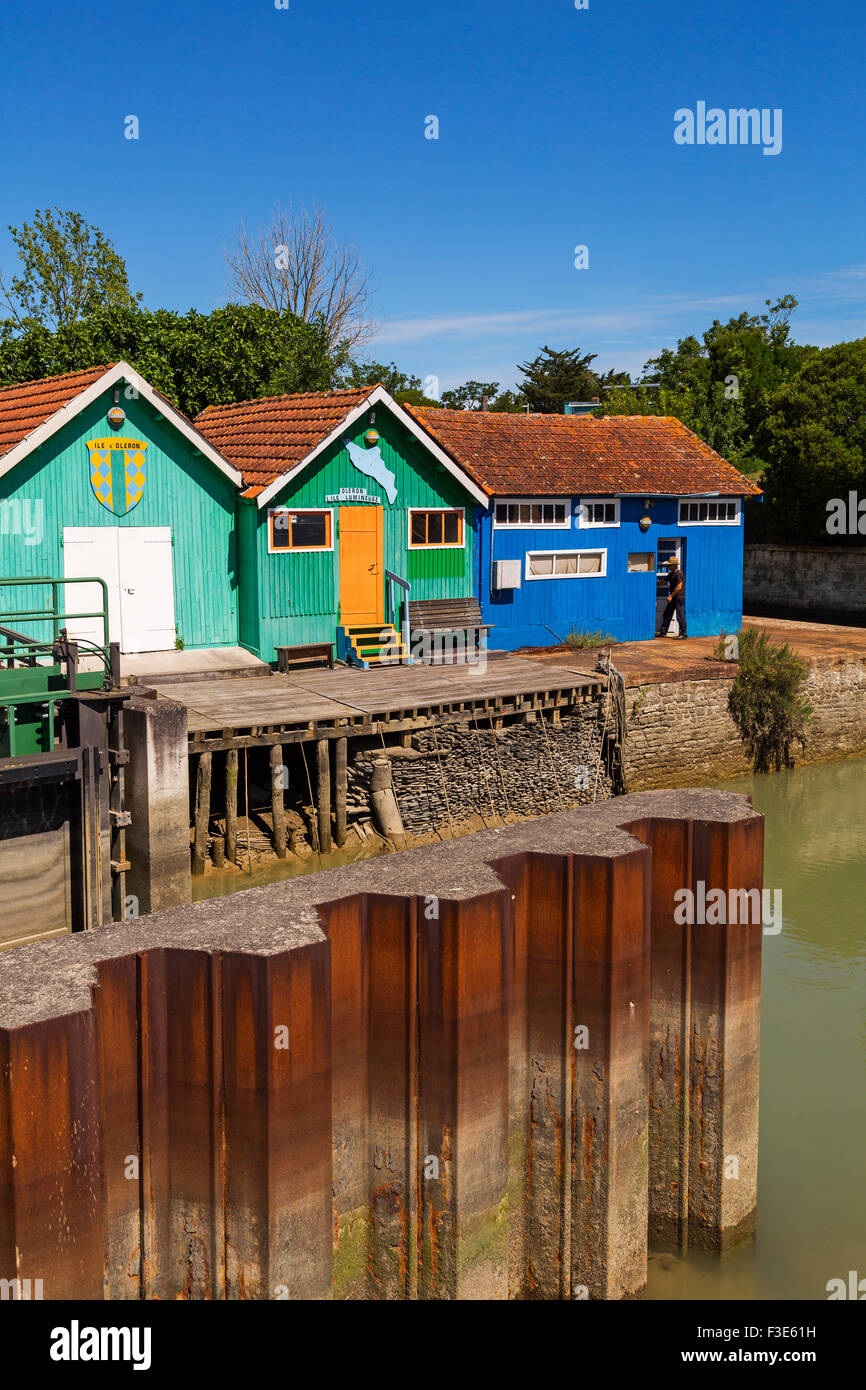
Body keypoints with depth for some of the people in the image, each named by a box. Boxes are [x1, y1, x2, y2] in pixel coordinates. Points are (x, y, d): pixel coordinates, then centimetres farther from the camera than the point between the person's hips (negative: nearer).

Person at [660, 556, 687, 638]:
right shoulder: (671, 574, 14)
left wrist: (671, 596, -17)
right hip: (673, 598, 10)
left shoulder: (679, 574, -16)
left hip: (679, 598, -10)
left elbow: (679, 587, -20)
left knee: (680, 616, -6)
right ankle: (663, 633, 19)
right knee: (666, 615, 12)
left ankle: (683, 634, 1)